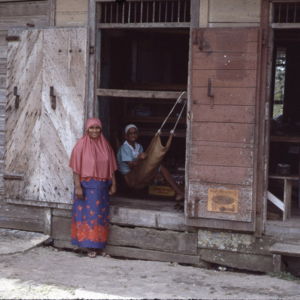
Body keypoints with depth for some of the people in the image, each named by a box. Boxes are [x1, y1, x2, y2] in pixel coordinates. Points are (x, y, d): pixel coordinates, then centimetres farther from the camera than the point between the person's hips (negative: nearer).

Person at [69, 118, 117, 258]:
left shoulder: (105, 145, 8)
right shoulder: (81, 145, -6)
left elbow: (111, 167, 10)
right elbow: (76, 168, -9)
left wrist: (113, 184, 5)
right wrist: (78, 186, -15)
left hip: (102, 186, 4)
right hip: (86, 186, -4)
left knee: (101, 216, 7)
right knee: (87, 215, -2)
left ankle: (99, 246, 14)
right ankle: (90, 247, 6)